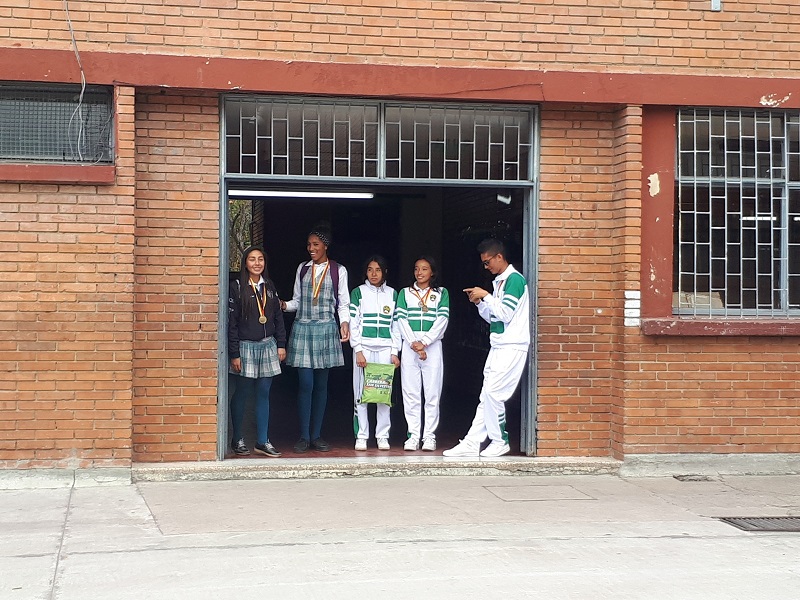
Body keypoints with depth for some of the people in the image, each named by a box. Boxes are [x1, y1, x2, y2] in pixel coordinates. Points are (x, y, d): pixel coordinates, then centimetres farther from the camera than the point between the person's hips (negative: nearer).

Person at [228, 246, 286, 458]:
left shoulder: (269, 286, 9)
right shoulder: (237, 287, -7)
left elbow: (278, 317, 13)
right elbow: (231, 322, -9)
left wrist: (281, 344, 7)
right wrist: (234, 354, -12)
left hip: (267, 346, 5)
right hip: (246, 347, -4)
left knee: (263, 394, 6)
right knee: (241, 393, 4)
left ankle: (262, 442, 11)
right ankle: (238, 440, 15)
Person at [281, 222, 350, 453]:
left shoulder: (338, 270, 5)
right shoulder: (302, 269, 11)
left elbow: (343, 303, 4)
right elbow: (297, 300, 13)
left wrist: (345, 323, -12)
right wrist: (284, 305, -6)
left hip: (326, 330, -1)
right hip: (302, 328, 1)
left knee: (321, 384, 5)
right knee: (306, 384, -6)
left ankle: (316, 435, 11)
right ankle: (304, 436, -2)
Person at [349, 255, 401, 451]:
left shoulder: (392, 294, 11)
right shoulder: (358, 292, 5)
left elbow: (396, 325, 11)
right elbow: (353, 323, 1)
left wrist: (395, 352, 4)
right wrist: (358, 350, -7)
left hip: (385, 348, 2)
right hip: (364, 347, -2)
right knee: (361, 393, -3)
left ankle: (383, 436, 6)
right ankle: (361, 436, 3)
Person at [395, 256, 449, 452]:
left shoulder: (441, 293, 9)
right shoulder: (405, 293, 13)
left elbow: (442, 320, -2)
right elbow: (401, 320, 3)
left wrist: (424, 342, -12)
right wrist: (414, 344, -10)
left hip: (432, 346, -1)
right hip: (409, 347, 1)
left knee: (432, 393, -3)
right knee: (410, 393, 0)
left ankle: (429, 436, 0)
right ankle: (413, 435, 3)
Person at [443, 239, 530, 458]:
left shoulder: (515, 279, -10)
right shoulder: (498, 282, 18)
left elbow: (505, 314, -18)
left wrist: (485, 296, -10)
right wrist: (479, 303, 6)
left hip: (512, 347, -9)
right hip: (498, 347, 9)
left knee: (493, 393, -12)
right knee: (487, 397, 5)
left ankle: (500, 442, 1)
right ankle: (471, 444, 4)